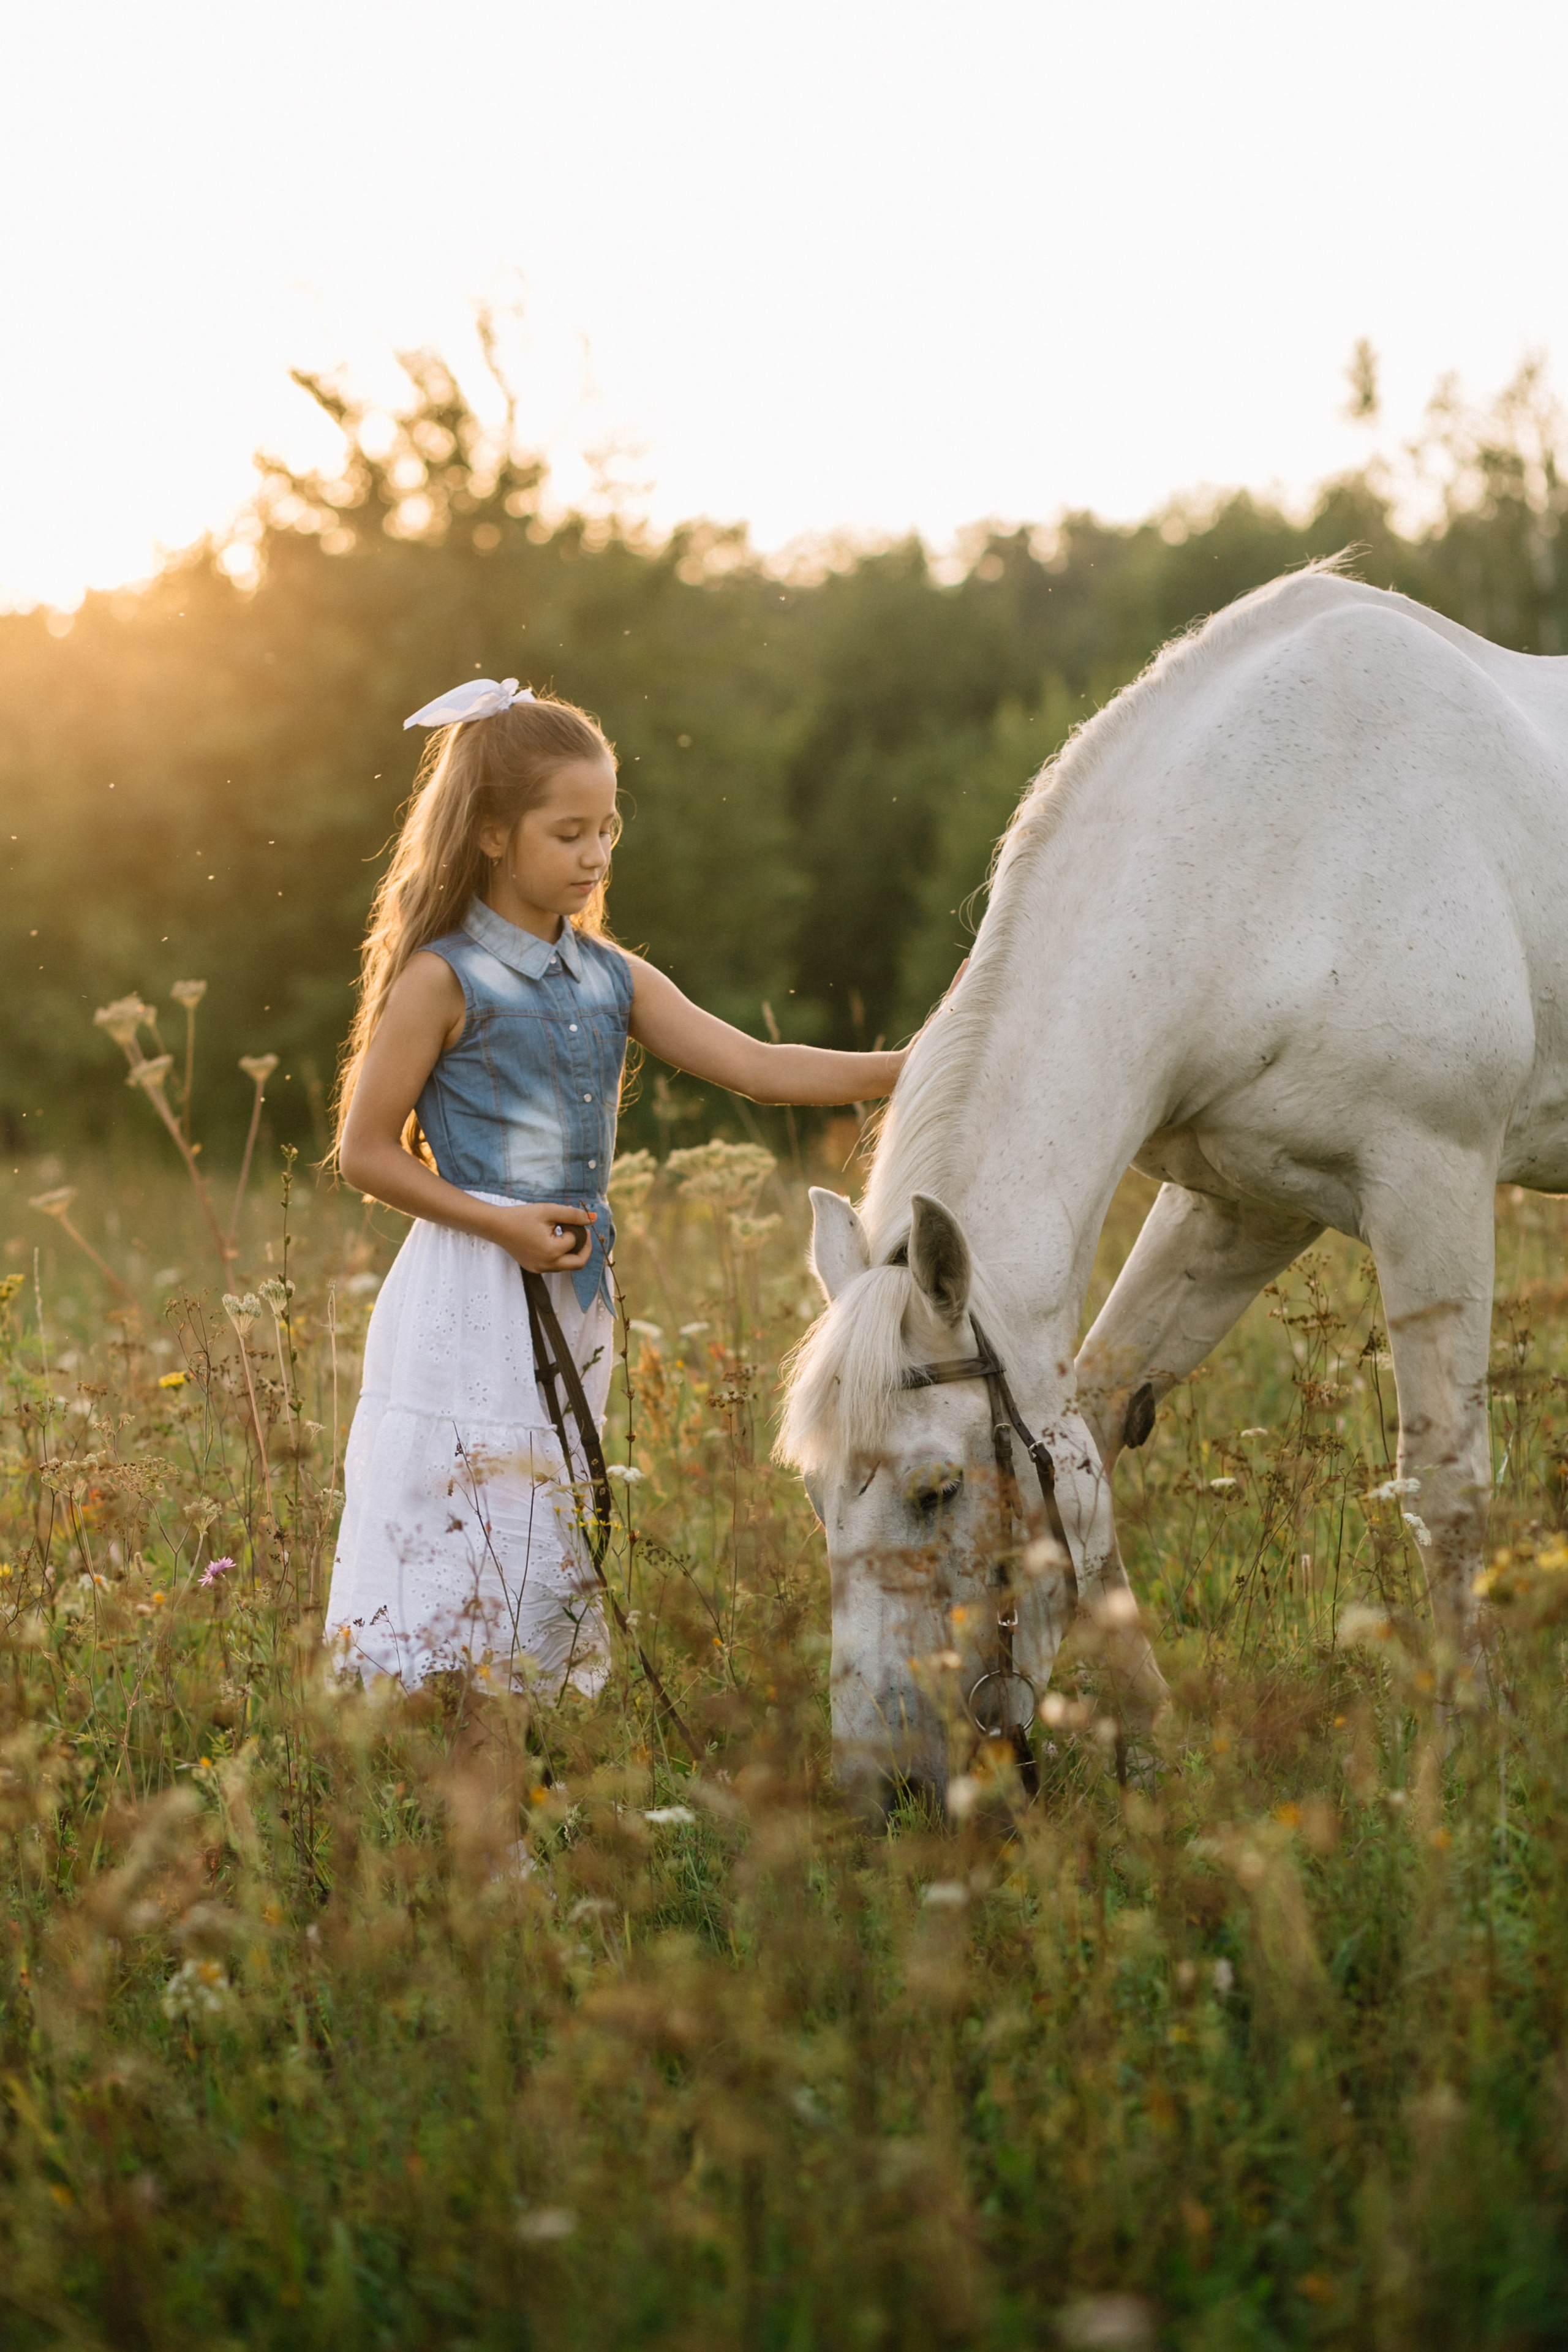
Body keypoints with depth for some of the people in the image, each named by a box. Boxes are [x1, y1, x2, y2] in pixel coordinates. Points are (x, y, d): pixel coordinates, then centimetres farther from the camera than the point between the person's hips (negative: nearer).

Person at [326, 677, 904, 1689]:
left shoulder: (612, 980, 9)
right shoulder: (442, 980, -8)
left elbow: (755, 1067, 3)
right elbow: (365, 1151, -6)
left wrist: (912, 1067, -7)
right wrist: (501, 1223, -14)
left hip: (574, 1301, 6)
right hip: (468, 1306, -6)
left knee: (547, 1565, 10)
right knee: (442, 1564, -6)